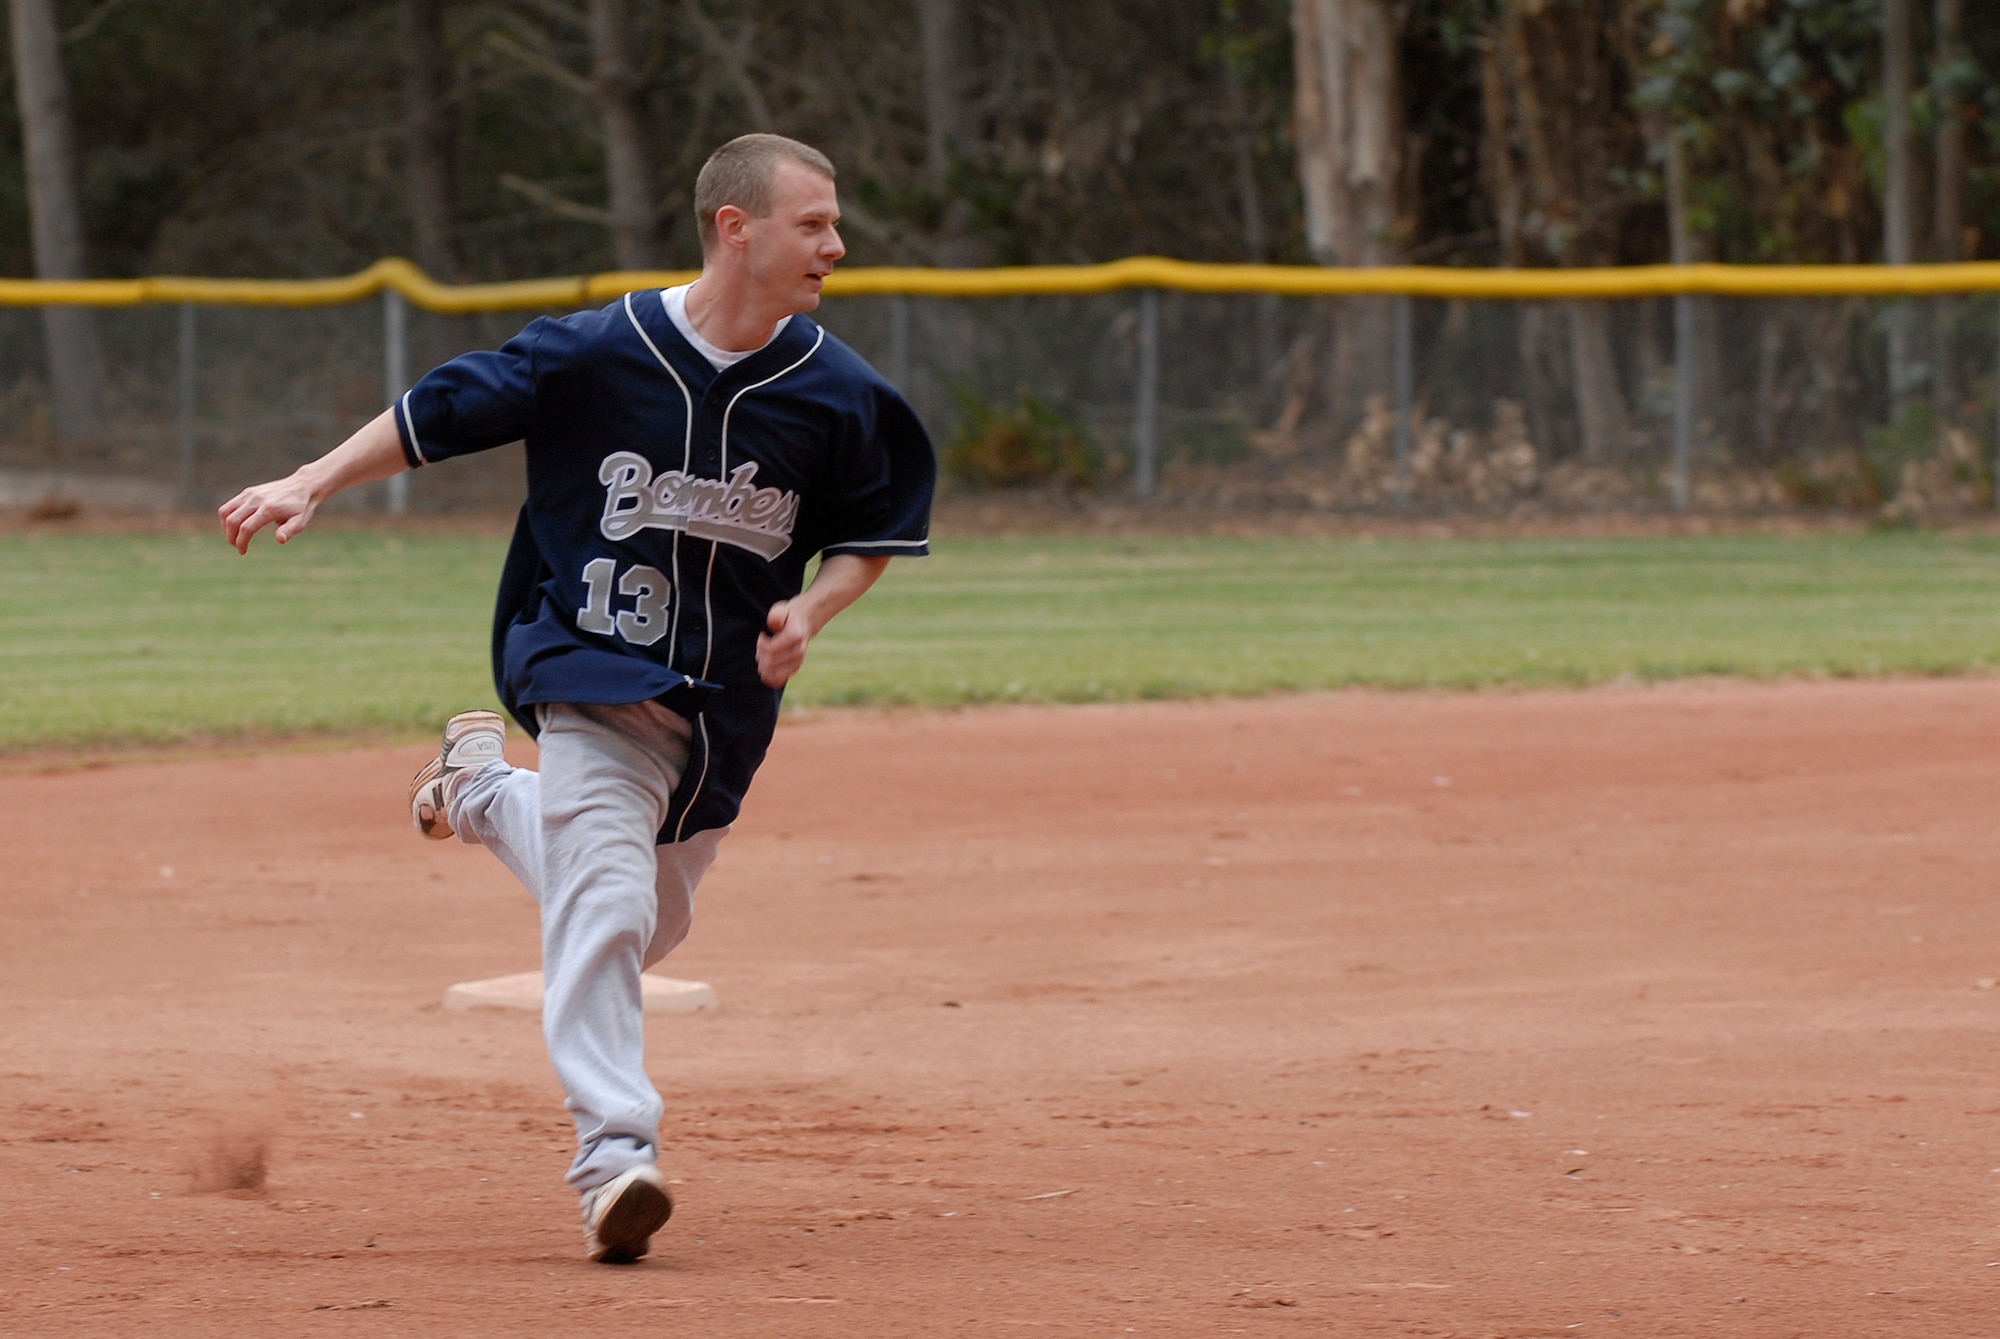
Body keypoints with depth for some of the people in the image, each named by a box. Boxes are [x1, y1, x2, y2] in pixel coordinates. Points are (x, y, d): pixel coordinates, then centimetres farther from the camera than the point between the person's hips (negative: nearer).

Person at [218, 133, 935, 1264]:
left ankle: (483, 789, 40)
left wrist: (811, 610, -11)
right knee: (607, 899, -20)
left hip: (728, 704, 4)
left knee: (650, 922, 17)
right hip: (597, 684, -4)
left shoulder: (836, 395, -6)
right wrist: (311, 486, -13)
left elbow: (873, 533, 7)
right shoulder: (597, 355, -13)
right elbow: (439, 413, -5)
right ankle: (615, 1151, -17)